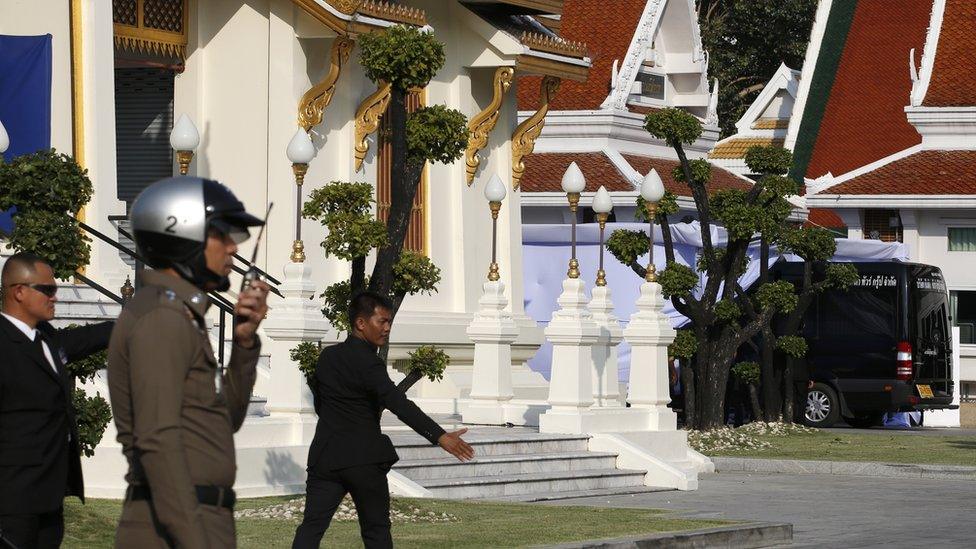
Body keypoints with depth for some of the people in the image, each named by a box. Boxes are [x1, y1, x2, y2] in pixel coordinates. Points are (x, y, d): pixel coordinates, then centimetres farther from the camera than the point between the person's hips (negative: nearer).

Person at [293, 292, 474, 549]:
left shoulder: (327, 356, 8)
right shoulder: (367, 363, -14)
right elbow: (399, 404, -27)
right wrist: (440, 437, -35)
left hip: (325, 457, 5)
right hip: (363, 459, -5)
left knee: (311, 527, 0)